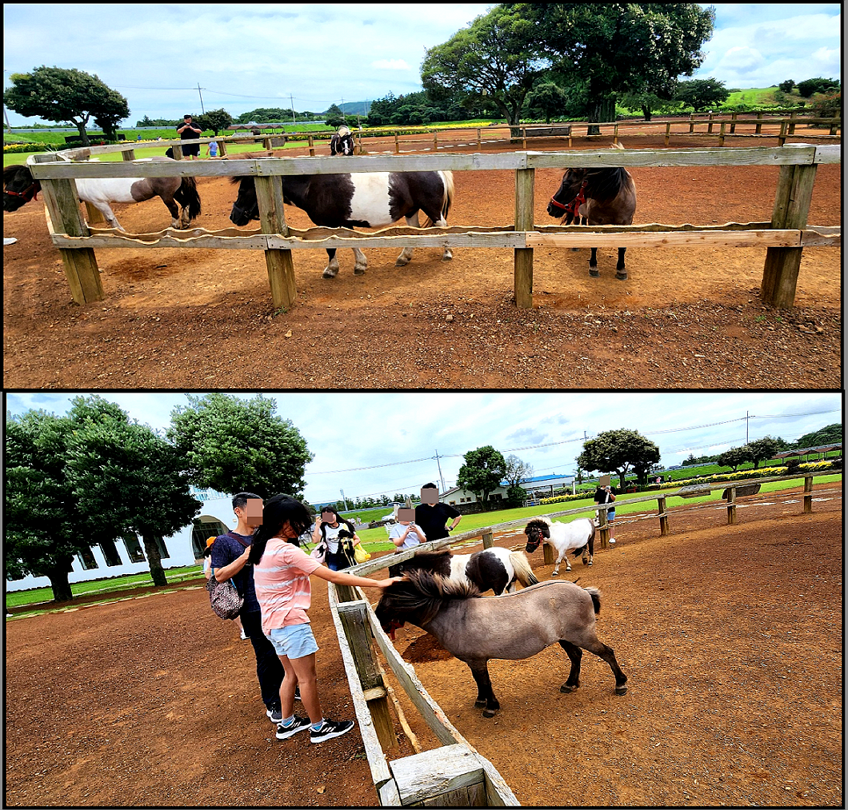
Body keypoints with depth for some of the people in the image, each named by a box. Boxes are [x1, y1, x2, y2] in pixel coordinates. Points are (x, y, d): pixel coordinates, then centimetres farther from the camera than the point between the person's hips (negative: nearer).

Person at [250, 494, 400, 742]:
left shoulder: (262, 548, 3)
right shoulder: (286, 550, -23)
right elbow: (332, 576, -25)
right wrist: (378, 583, -24)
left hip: (272, 622, 9)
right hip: (291, 621, -9)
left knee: (291, 674, 23)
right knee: (308, 677, 7)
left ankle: (287, 723, 36)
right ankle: (319, 727, 21)